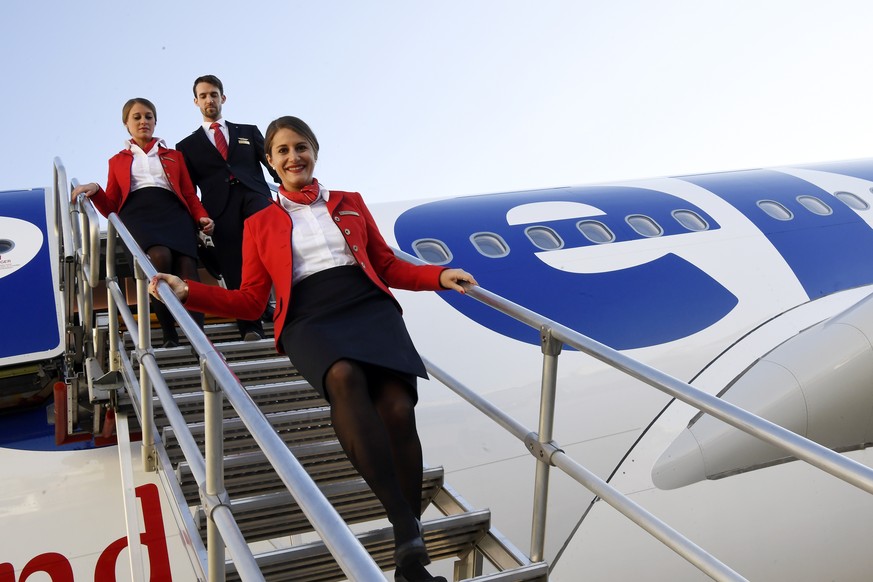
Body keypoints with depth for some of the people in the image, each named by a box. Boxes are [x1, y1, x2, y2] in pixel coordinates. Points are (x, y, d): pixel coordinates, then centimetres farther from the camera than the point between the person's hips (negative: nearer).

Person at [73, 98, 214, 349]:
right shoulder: (117, 161, 30)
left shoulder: (173, 155, 31)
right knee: (160, 256, -36)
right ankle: (169, 334, -32)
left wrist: (202, 217, -1)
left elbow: (190, 194, 19)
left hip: (173, 210, 1)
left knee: (186, 264, -32)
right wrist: (95, 191, -1)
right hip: (137, 213, -1)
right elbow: (111, 207, 20)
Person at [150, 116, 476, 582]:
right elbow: (250, 301, 17)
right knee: (344, 376, -39)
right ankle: (406, 525, -40)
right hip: (308, 320, -1)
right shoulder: (260, 224, 21)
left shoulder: (351, 203, 25)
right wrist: (187, 291, 4)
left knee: (397, 407, -28)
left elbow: (388, 266, 23)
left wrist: (439, 276, 7)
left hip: (370, 306, 2)